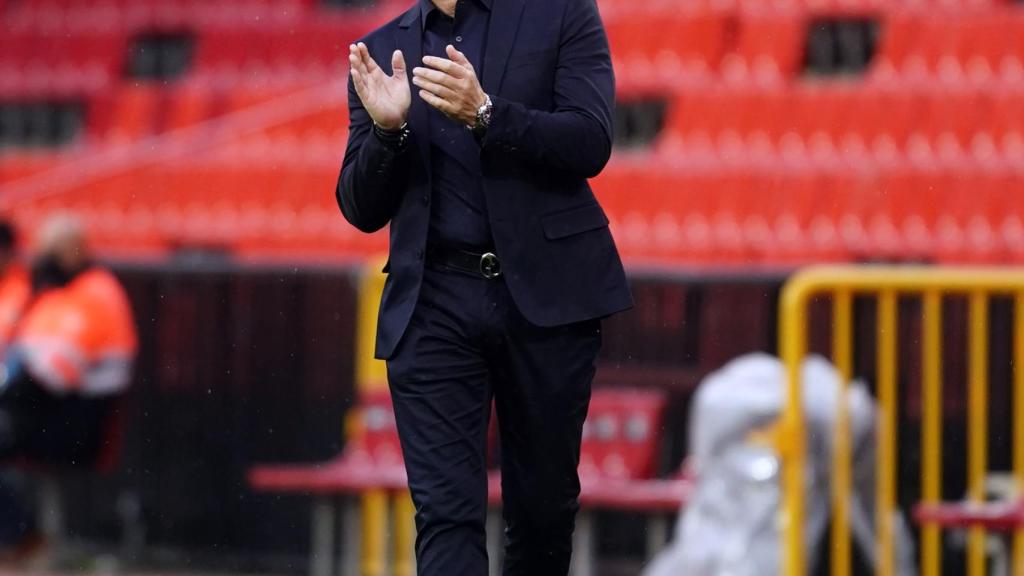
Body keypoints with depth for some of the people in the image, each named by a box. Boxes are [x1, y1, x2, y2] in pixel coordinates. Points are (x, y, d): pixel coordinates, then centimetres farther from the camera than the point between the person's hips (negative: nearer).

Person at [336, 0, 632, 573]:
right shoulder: (384, 50, 11)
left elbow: (590, 144, -8)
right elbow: (364, 210, 9)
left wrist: (484, 114, -21)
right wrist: (387, 129, -11)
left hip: (546, 293, -1)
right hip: (434, 304, 1)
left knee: (545, 503, 8)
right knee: (446, 511, -9)